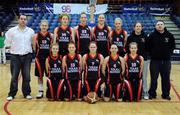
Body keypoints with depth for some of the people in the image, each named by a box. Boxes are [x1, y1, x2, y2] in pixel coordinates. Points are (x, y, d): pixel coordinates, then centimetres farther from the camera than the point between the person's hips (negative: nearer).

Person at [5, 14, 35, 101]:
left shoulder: (31, 31, 5)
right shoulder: (11, 31, 1)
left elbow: (33, 43, 13)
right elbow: (7, 44, 6)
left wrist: (27, 48, 2)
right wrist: (14, 48, 1)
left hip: (27, 56, 1)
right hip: (15, 56, -1)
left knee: (26, 76, 5)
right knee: (14, 76, 1)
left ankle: (27, 93, 17)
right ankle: (12, 94, 13)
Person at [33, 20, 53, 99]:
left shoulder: (51, 35, 1)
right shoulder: (36, 36, 0)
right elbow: (34, 47, 4)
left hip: (49, 57, 0)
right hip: (39, 57, 0)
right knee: (39, 75, 7)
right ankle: (40, 91, 19)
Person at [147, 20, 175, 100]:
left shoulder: (169, 35, 0)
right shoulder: (152, 35, -4)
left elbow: (173, 46, 9)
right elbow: (148, 46, 2)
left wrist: (169, 53, 2)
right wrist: (152, 54, -2)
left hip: (166, 61, 2)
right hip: (155, 60, -1)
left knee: (166, 78, 9)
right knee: (154, 78, 4)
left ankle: (166, 94, 22)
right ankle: (152, 94, 17)